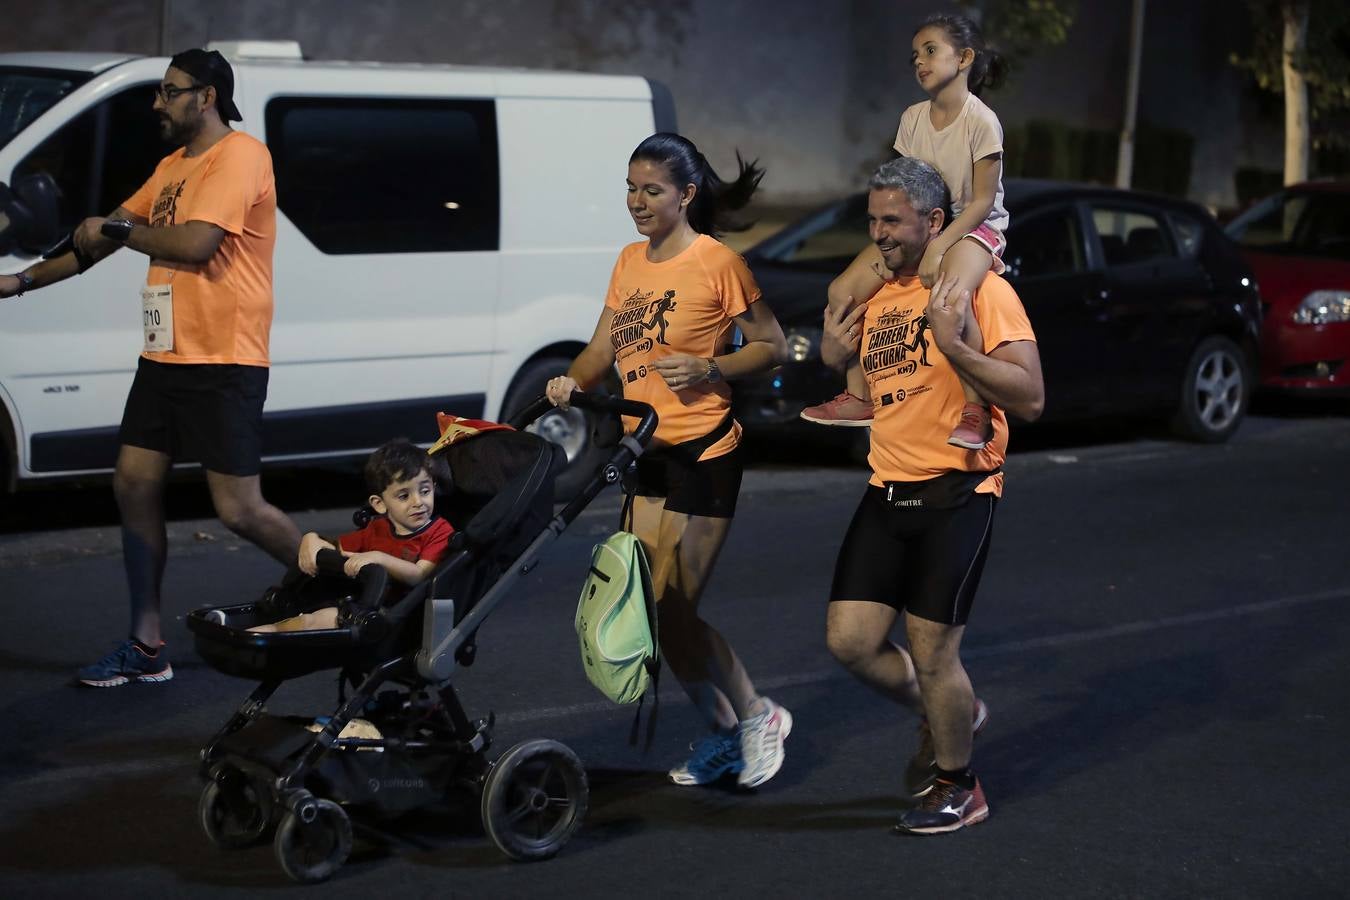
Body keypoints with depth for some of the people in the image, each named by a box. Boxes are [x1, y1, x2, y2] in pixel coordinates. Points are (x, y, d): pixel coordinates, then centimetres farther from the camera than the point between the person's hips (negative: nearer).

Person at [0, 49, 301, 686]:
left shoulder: (240, 156, -11)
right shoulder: (172, 166, 17)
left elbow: (196, 242, -24)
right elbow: (100, 242, 24)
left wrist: (115, 228, -10)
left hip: (222, 364, -9)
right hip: (164, 359, 9)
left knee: (238, 509, -8)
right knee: (134, 486, 4)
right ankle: (146, 646, 10)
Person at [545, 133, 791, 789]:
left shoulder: (717, 262, -9)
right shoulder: (629, 263, 10)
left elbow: (772, 346, -4)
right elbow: (602, 348, 12)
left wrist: (709, 369, -19)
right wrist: (572, 383, -9)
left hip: (703, 452, -7)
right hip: (646, 452, 7)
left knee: (672, 610, -9)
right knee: (650, 607, 7)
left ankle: (756, 714, 12)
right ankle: (724, 733, 24)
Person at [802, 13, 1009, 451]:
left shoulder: (982, 122, -15)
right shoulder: (913, 119, 2)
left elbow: (983, 201, -16)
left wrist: (938, 247, -25)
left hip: (975, 229, -7)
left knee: (948, 298, -40)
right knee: (843, 291, -9)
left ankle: (974, 408, -26)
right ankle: (858, 397, 5)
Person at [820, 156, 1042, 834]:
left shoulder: (980, 289, -9)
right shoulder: (873, 296, 12)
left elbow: (1030, 398, -17)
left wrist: (954, 345, -27)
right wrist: (832, 359, 4)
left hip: (956, 493, -7)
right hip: (887, 491, 7)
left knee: (932, 650, -4)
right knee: (850, 640, 2)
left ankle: (958, 787, 18)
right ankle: (945, 713, 30)